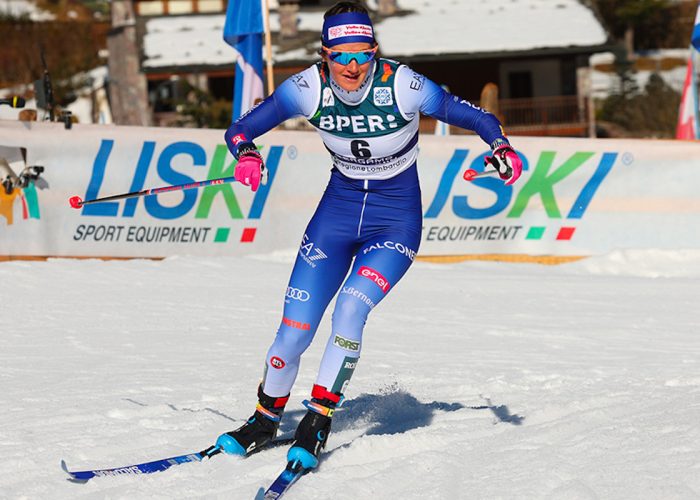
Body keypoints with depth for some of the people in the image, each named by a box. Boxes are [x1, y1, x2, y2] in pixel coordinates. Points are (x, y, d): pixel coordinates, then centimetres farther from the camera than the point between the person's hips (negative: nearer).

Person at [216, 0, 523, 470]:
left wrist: (502, 148, -34)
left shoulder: (402, 86, -23)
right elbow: (240, 129, -11)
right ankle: (265, 420, 24)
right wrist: (247, 153, -34)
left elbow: (473, 116, -14)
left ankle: (319, 420, -9)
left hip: (397, 218, -3)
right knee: (295, 330, -2)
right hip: (339, 207, 3)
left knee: (351, 308, -26)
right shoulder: (309, 88, -16)